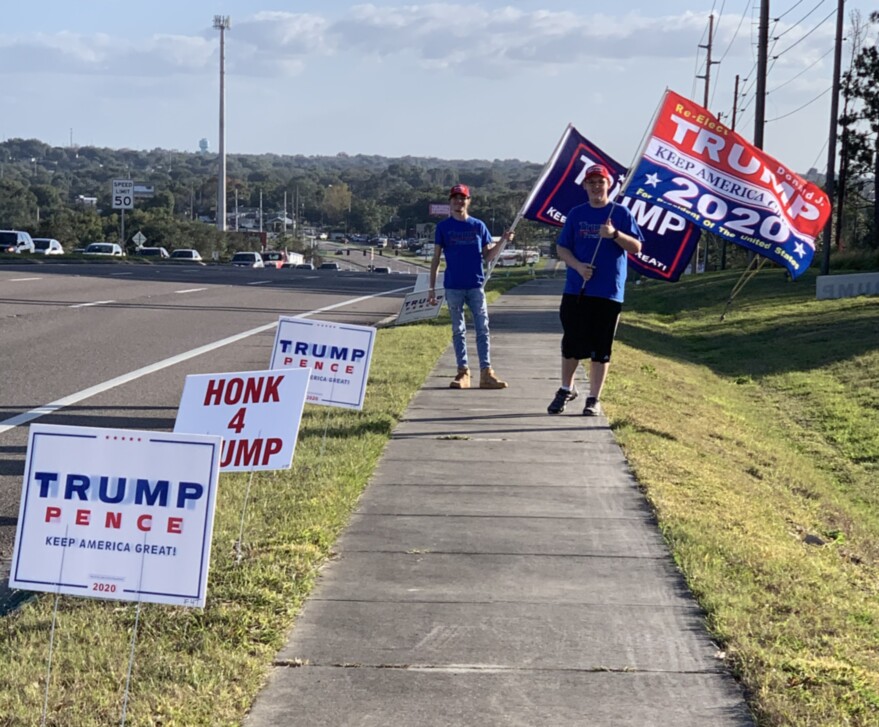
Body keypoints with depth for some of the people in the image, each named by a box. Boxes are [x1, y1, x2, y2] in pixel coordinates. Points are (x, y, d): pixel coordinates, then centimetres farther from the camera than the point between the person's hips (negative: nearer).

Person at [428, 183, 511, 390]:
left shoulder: (478, 226, 6)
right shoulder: (443, 227, 3)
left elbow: (488, 257, 7)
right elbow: (436, 258, 5)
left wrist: (502, 242, -9)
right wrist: (432, 288, 1)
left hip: (476, 285, 1)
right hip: (453, 286, 0)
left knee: (482, 329, -3)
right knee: (458, 330, 5)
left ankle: (486, 372, -1)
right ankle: (463, 372, 10)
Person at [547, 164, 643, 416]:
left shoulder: (620, 213, 3)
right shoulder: (576, 214, 9)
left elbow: (636, 247, -2)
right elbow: (561, 248, 8)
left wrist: (615, 234, -20)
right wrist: (578, 266, -11)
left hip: (609, 292, -2)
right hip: (575, 290, 2)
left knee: (601, 348, 1)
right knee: (571, 343, 5)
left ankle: (594, 399, 10)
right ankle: (566, 389, 23)